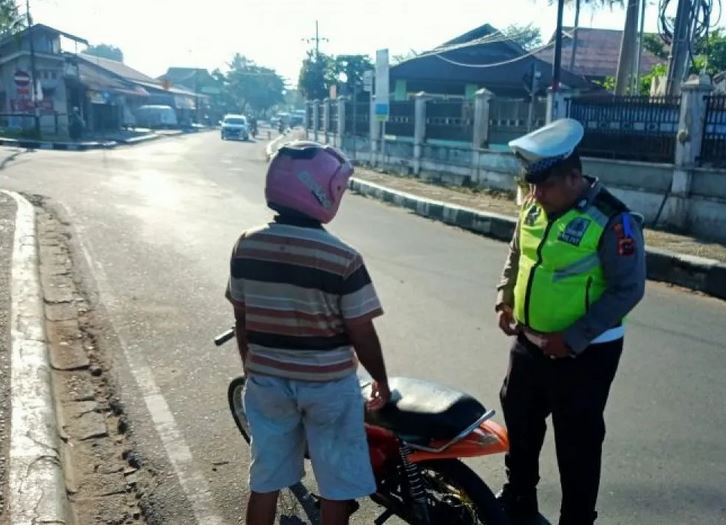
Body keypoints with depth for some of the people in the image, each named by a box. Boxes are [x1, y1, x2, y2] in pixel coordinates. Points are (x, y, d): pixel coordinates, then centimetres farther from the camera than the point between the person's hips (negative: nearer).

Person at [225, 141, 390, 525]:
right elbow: (362, 334, -13)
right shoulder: (343, 259, -19)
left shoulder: (246, 247, -6)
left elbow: (241, 320, 3)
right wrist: (381, 381, 4)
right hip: (328, 384, -4)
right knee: (337, 486, 15)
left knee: (265, 481, 20)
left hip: (266, 381, 5)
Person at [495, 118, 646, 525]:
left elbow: (628, 289, -20)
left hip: (584, 353, -7)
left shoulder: (612, 220, -21)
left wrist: (573, 339, -22)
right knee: (520, 422, 22)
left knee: (577, 442, 6)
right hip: (529, 342, 8)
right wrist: (505, 299, 2)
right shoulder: (534, 206, 1)